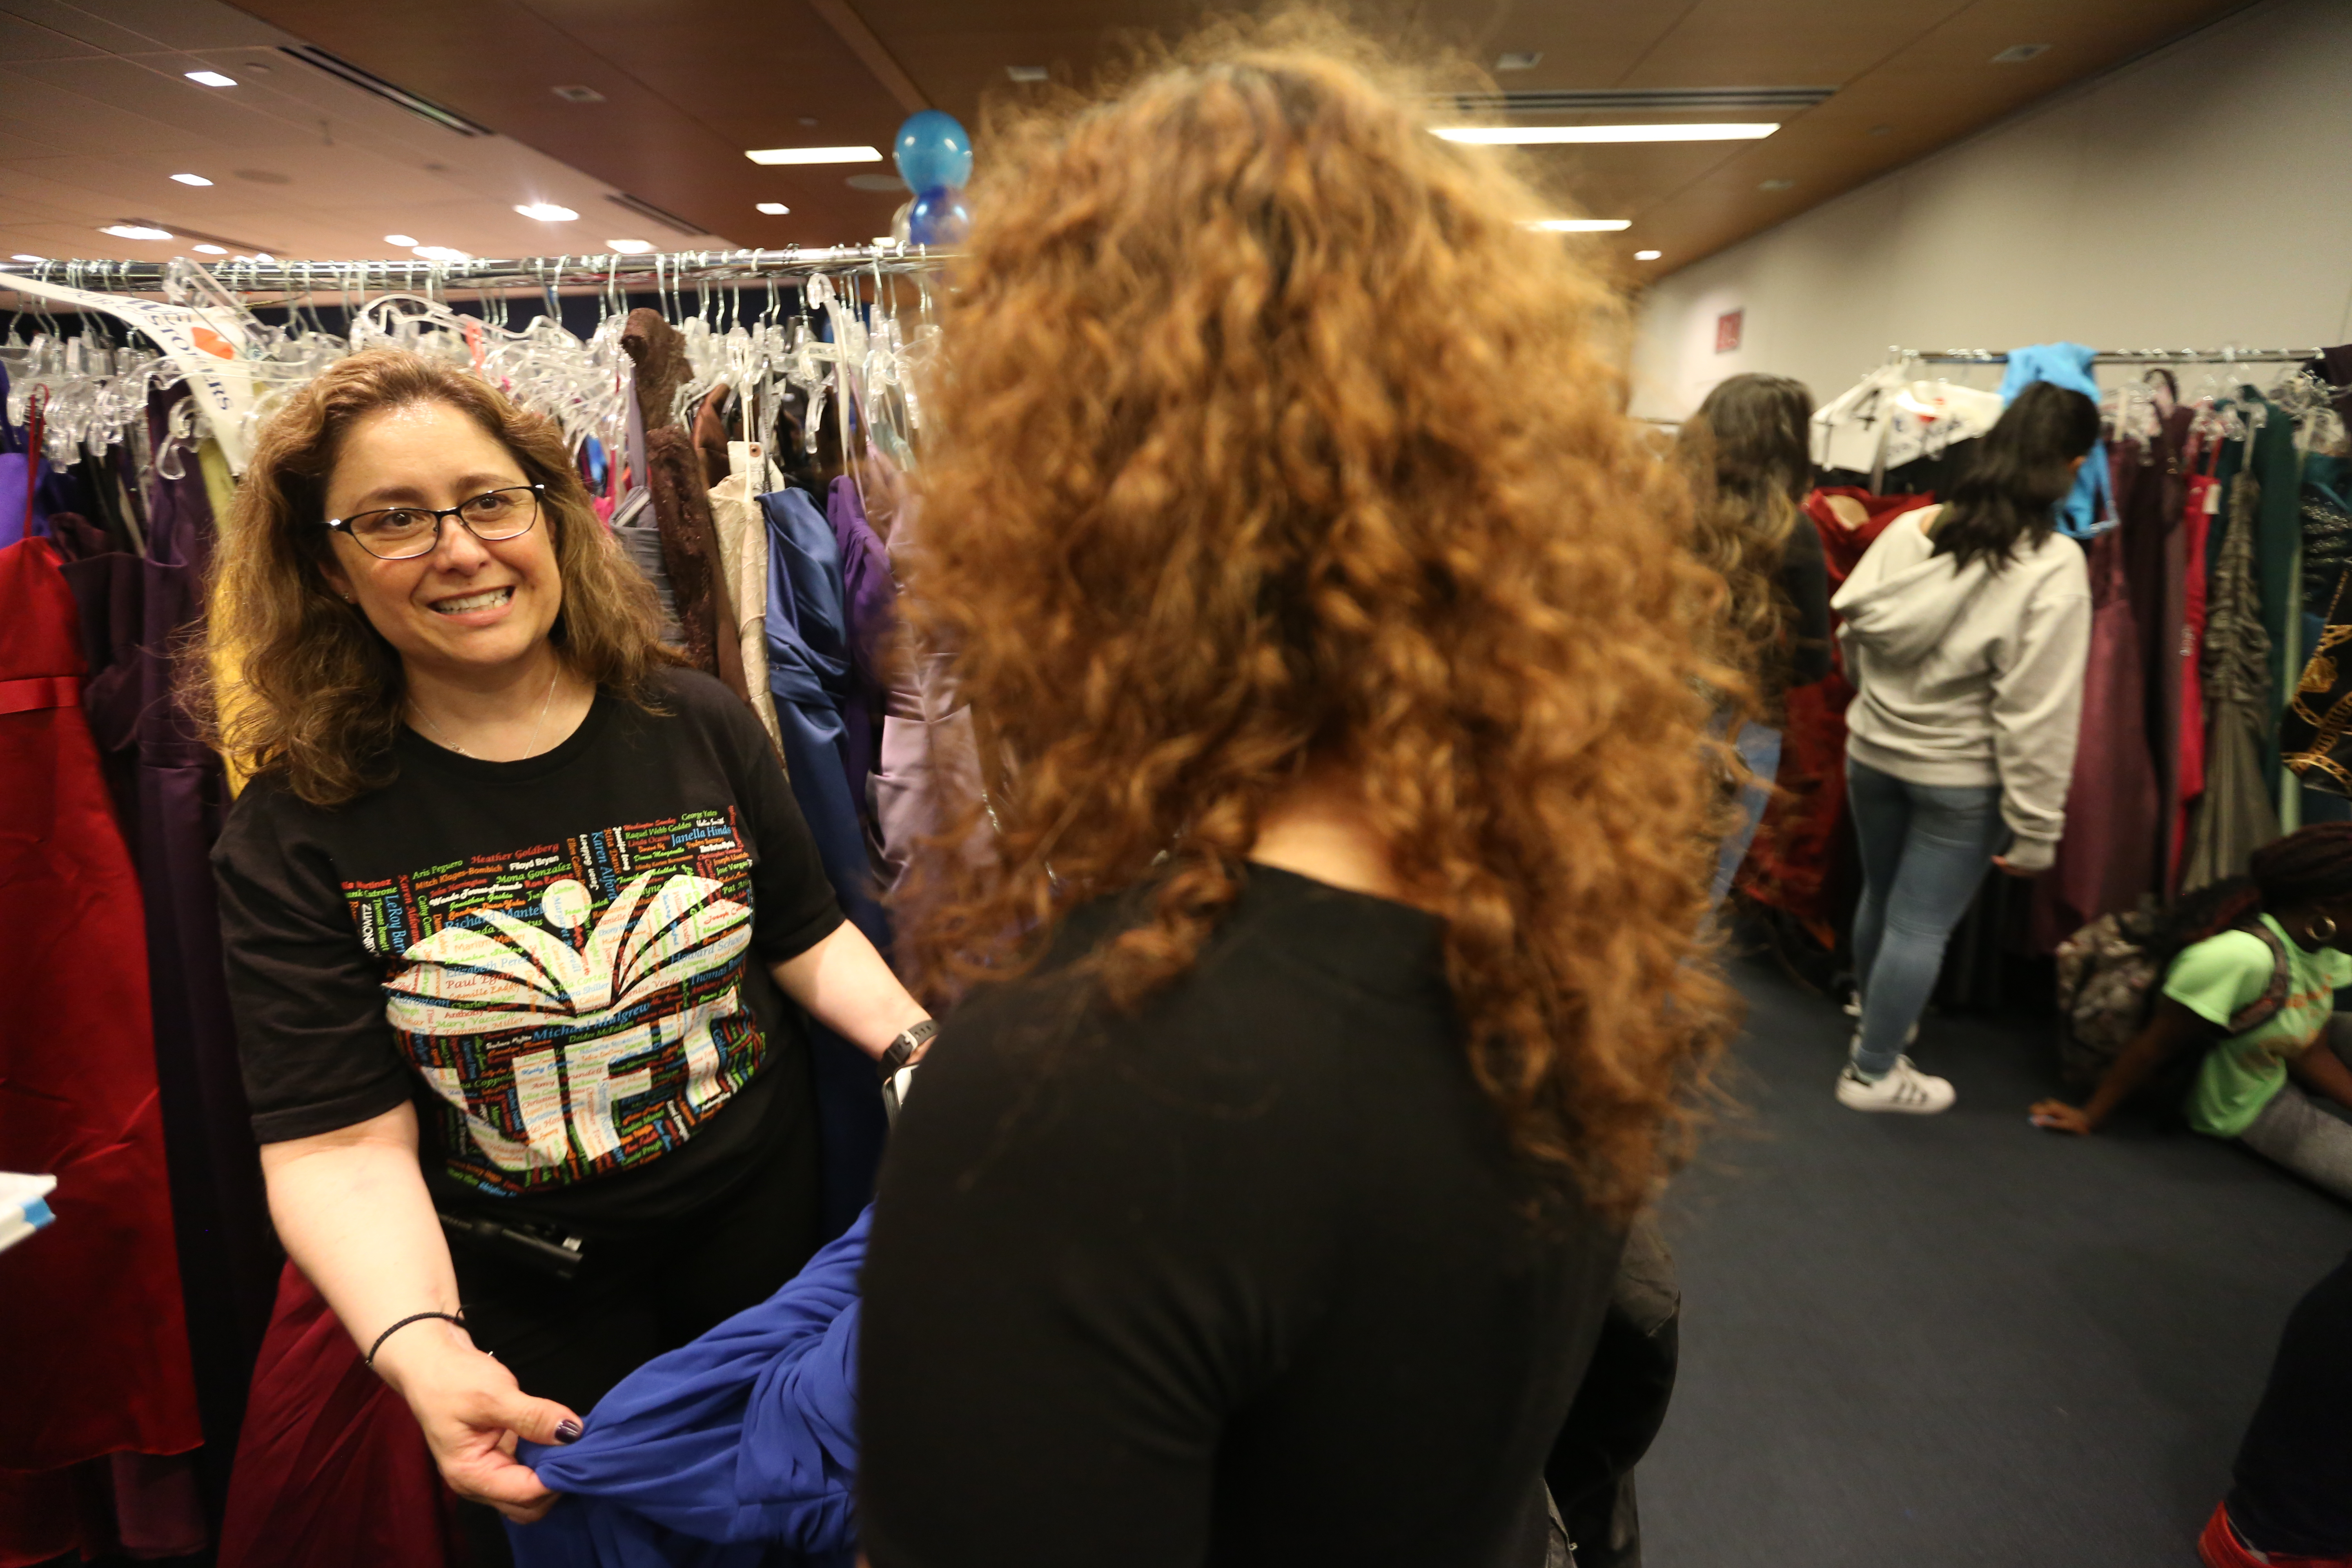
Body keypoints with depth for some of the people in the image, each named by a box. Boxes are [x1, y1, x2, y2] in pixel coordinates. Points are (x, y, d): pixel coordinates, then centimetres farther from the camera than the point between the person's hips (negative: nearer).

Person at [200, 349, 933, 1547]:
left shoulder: (697, 725, -8)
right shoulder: (293, 836, -13)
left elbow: (809, 939, 0)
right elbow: (341, 1145, -17)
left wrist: (920, 1051, -17)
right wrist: (419, 1348, -33)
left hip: (760, 1224, 2)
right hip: (522, 1310, -2)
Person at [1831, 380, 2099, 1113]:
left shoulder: (1908, 529, -6)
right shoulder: (2056, 566, -18)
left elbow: (1853, 631, 4)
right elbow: (2037, 712, -18)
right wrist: (2035, 827, -10)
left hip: (1872, 750, 5)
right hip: (1961, 776, -5)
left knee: (1879, 897, 21)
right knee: (1922, 925, 7)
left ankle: (1875, 1025, 42)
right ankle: (1873, 1073, 18)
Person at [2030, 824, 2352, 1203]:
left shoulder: (2321, 943, -10)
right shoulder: (2242, 957, -37)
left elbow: (2311, 1052, -2)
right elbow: (2155, 1044, -28)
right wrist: (2092, 1116, -20)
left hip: (2291, 1074, 8)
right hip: (2251, 1108, -8)